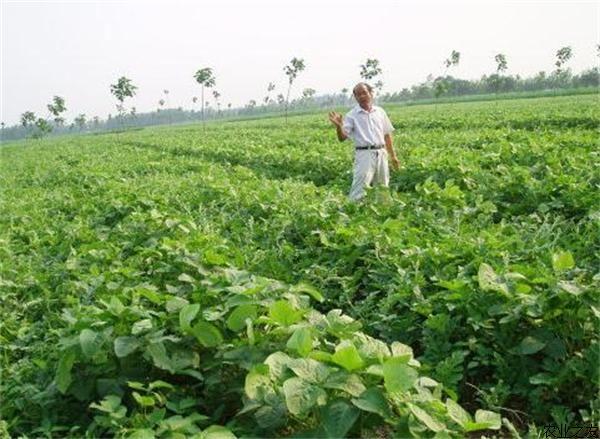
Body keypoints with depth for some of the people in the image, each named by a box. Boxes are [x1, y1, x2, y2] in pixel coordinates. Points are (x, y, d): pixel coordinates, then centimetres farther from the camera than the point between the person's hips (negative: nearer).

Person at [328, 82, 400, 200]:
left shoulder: (380, 111, 11)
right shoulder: (352, 115, 0)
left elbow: (387, 135, 17)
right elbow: (342, 138, -8)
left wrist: (393, 156, 17)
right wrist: (338, 126, -29)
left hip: (381, 153, 5)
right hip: (364, 154, -4)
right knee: (359, 191, -14)